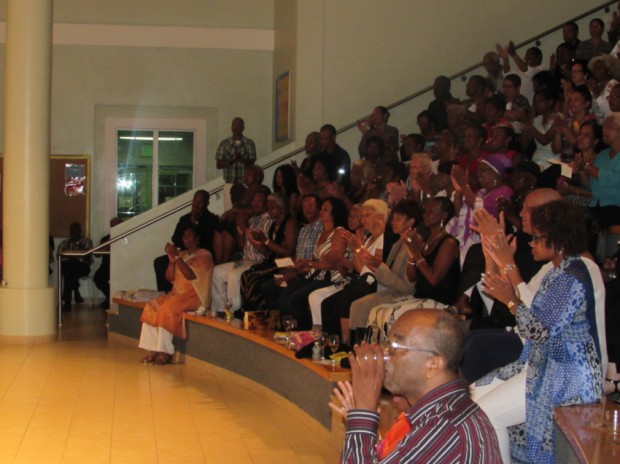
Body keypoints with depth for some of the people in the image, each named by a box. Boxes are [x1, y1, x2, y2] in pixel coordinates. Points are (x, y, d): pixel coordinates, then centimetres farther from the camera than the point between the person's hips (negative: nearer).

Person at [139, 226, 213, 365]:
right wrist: (171, 259, -4)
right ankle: (153, 350, -18)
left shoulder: (204, 255, -4)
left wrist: (177, 256, -18)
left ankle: (166, 352, -24)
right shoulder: (182, 254, 17)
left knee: (167, 309, -30)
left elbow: (190, 275, -17)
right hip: (177, 293, 7)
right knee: (151, 307, -15)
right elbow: (170, 277, 11)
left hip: (195, 296, -7)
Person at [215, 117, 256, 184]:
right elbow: (218, 165, 3)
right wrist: (231, 161, -15)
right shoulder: (224, 143, 5)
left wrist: (241, 159, -21)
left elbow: (251, 164, -1)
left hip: (245, 182, -1)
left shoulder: (249, 143, 3)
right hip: (229, 182, 1)